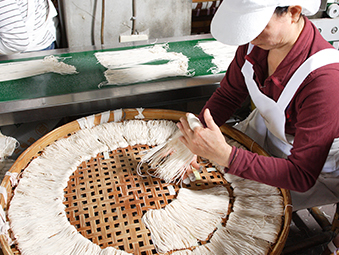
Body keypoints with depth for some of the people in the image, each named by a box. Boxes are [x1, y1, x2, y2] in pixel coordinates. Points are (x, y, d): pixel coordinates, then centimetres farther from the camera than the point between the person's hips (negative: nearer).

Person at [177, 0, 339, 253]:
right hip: (264, 128, 6)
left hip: (313, 167, -5)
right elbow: (228, 96, -4)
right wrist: (195, 136, -20)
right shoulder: (256, 39, -20)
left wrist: (225, 155, -45)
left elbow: (302, 176, -35)